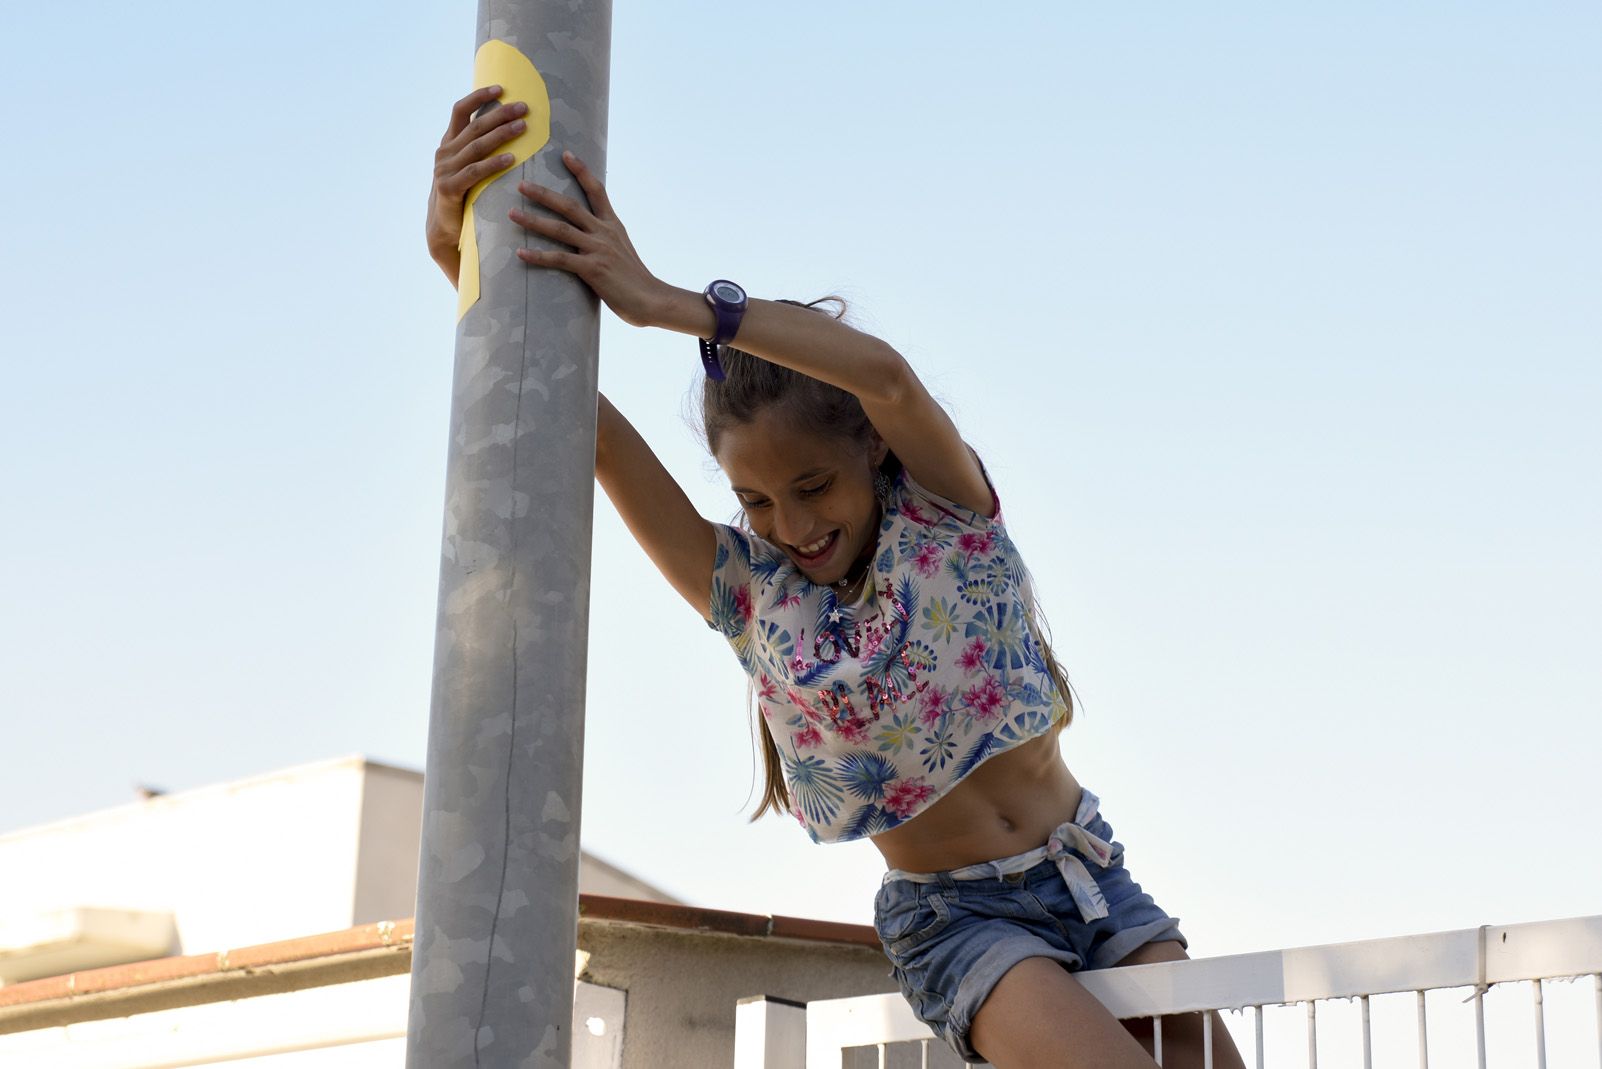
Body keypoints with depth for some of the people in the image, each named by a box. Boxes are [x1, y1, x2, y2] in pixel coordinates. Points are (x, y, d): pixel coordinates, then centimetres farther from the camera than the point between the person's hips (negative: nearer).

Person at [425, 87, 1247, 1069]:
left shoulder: (945, 513, -6)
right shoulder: (745, 594, -5)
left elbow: (886, 377, -30)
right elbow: (584, 423, -16)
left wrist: (667, 304, -35)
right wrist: (456, 247, -28)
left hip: (1088, 876, 2)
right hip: (952, 917, -2)